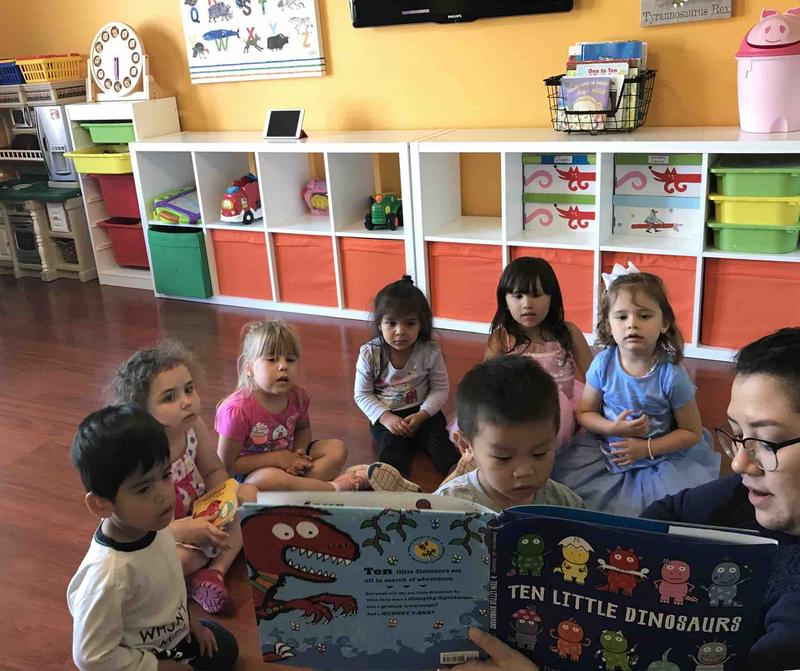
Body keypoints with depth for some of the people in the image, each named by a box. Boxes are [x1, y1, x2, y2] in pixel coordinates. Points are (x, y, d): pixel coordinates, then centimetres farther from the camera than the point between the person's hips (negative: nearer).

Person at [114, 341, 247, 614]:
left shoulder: (194, 427, -15)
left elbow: (214, 472, 4)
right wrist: (182, 530, -34)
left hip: (198, 515, 7)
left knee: (249, 496, -4)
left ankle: (214, 571, -12)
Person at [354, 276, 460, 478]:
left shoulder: (430, 351, -9)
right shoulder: (369, 353, -9)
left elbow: (441, 389, -3)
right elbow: (362, 394, -4)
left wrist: (421, 415, -18)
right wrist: (385, 417, -19)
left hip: (422, 412, 2)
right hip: (386, 416, -2)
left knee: (438, 439, -24)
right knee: (392, 446, -28)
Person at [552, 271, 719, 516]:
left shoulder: (671, 375, -18)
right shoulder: (603, 364, -11)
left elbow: (692, 432, -6)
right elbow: (585, 413, 2)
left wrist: (646, 448, -18)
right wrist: (613, 428, -18)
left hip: (662, 456, -2)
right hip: (607, 449, 2)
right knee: (564, 479, -15)